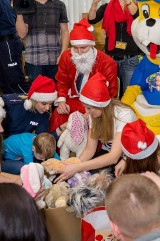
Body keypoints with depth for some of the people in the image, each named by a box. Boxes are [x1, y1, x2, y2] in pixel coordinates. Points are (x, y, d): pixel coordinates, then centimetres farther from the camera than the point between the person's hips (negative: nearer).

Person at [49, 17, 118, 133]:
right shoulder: (66, 57, -1)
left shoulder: (106, 63, -14)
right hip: (74, 100, 3)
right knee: (57, 116, -25)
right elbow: (62, 82, 10)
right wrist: (61, 100, -9)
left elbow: (110, 92, -9)